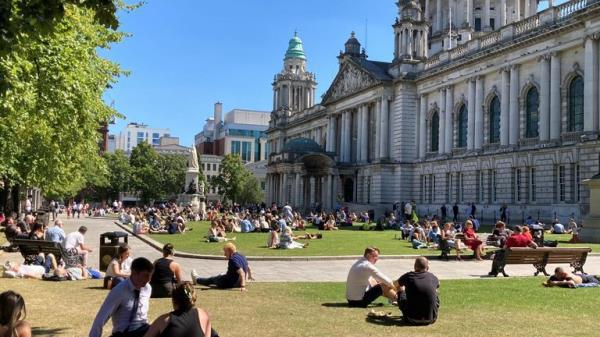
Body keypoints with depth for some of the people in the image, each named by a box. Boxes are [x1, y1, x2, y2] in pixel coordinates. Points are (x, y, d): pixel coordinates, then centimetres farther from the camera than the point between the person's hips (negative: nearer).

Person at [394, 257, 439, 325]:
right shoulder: (433, 277, 1)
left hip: (412, 320, -2)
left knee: (401, 292, 21)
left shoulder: (408, 276, -3)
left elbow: (395, 285, 19)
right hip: (431, 319, 2)